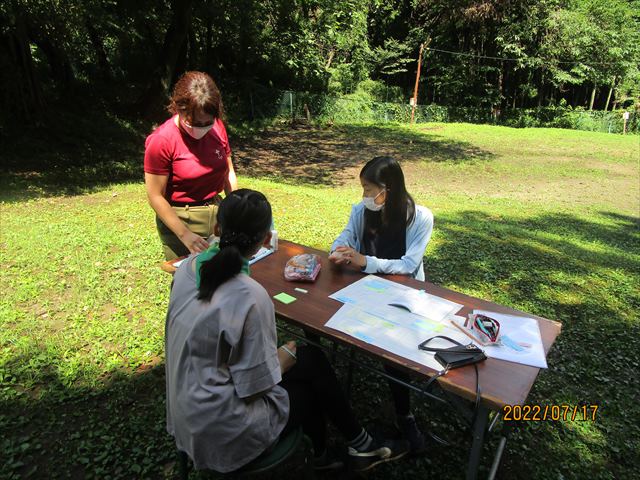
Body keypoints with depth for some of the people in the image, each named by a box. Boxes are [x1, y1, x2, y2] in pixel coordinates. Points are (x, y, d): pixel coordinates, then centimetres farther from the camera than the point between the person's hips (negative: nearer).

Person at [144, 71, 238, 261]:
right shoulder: (161, 140, -17)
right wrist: (185, 234, -20)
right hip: (179, 219, -4)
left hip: (217, 212, 4)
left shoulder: (218, 127, -4)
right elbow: (156, 196, -14)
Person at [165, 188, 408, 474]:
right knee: (312, 362, 10)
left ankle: (321, 454, 38)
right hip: (221, 433, -7)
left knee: (307, 363, 18)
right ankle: (360, 445, 32)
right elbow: (256, 386, -21)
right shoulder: (250, 297, -31)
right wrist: (286, 354, -4)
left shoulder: (187, 268, -7)